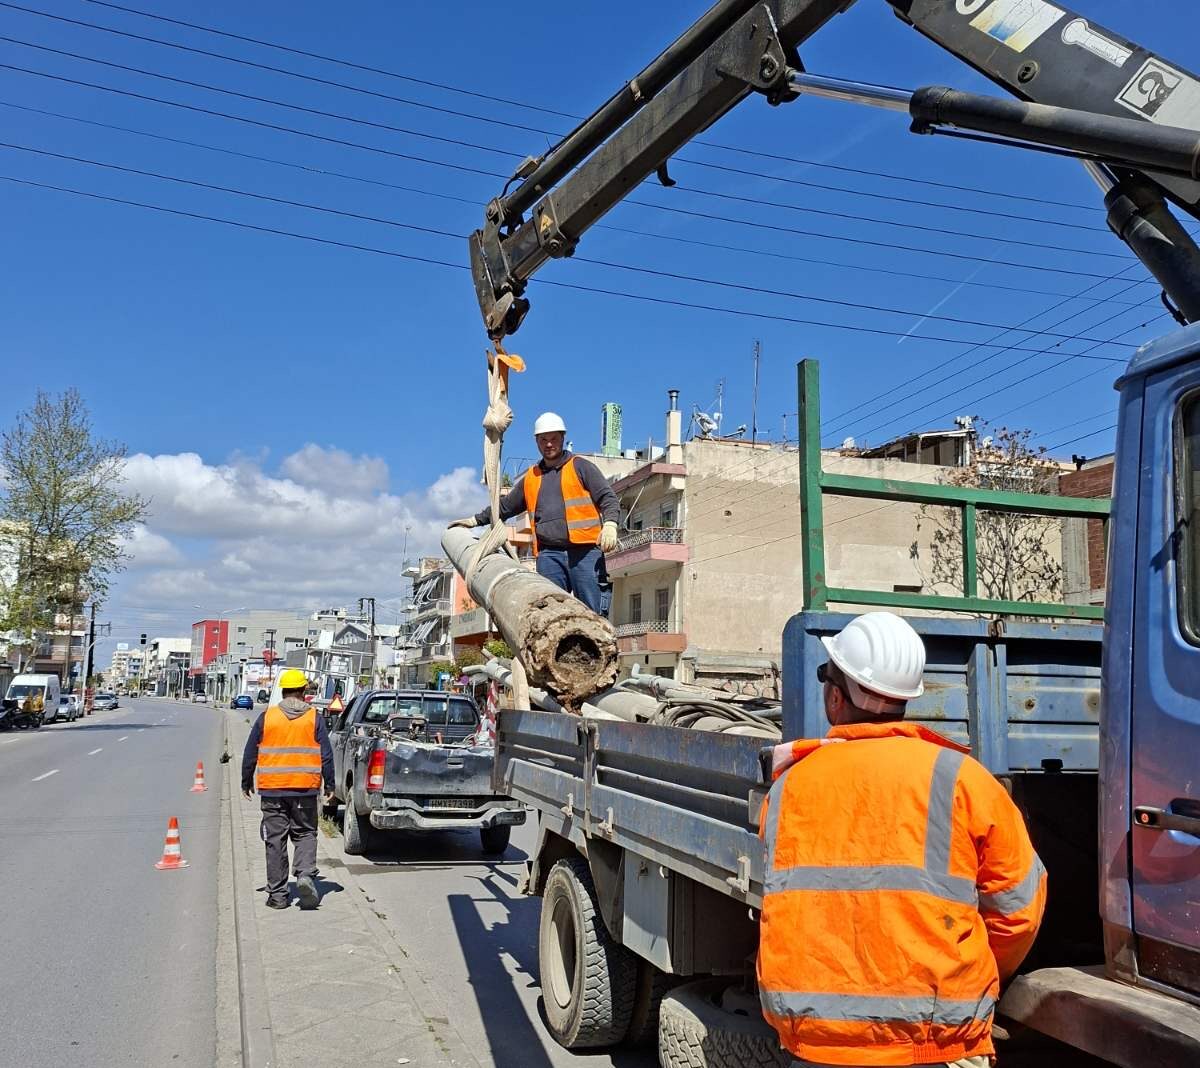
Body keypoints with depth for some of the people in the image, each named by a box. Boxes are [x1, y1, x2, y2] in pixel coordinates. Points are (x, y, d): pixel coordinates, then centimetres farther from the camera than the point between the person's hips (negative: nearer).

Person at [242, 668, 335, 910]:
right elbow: (326, 756, 0)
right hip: (305, 790, 0)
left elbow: (250, 754, 6)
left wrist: (246, 783, 19)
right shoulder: (314, 718, 0)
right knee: (305, 835, 13)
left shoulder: (266, 717, 1)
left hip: (272, 790, 0)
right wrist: (330, 786, 9)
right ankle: (305, 875, -11)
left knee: (275, 840, 7)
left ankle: (277, 894, 10)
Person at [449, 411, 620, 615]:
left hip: (584, 552, -4)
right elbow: (505, 506, 35)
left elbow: (608, 498, 0)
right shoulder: (530, 478, 23)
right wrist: (475, 520, 35)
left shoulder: (580, 467, 9)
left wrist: (610, 525, -18)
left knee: (593, 614, -10)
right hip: (549, 554, 4)